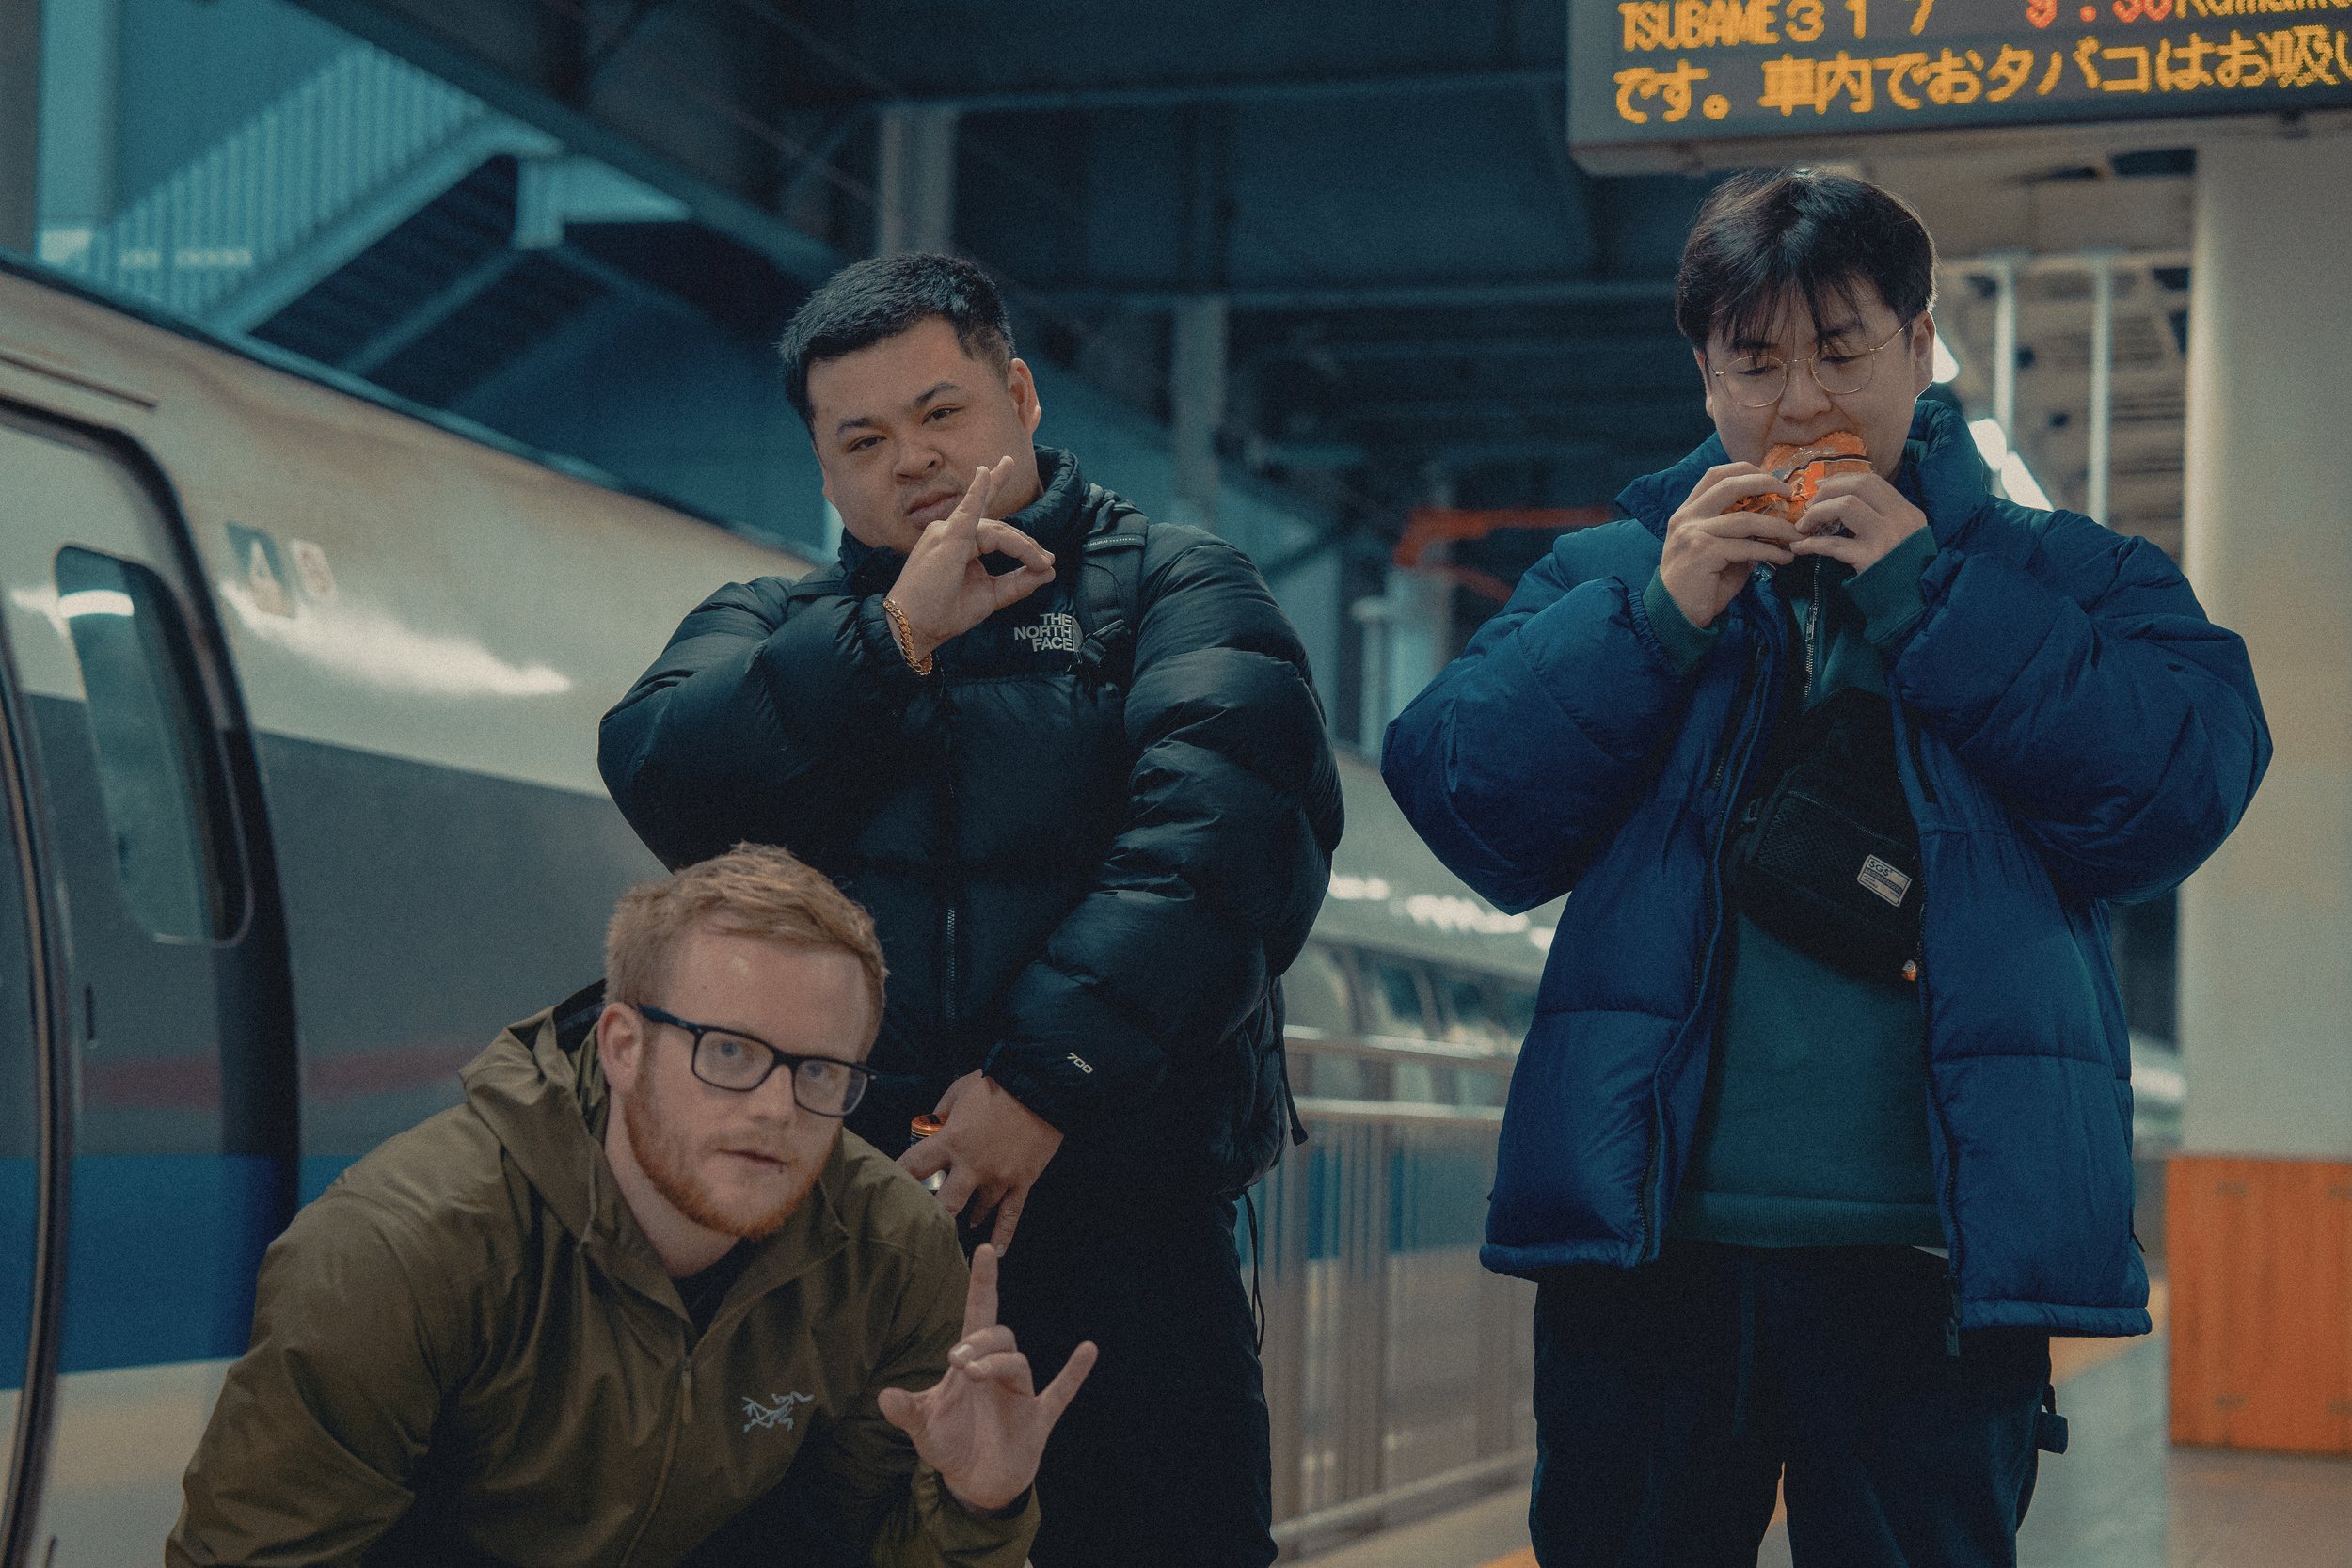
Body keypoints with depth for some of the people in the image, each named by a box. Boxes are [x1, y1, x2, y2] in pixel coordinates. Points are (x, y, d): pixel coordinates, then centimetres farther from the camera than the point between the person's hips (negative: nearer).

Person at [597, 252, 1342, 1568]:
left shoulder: (1177, 592, 11)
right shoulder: (770, 629, 21)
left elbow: (1223, 831, -8)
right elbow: (664, 779, -2)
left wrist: (1043, 1075, -17)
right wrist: (894, 640, -10)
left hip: (1116, 1223, -2)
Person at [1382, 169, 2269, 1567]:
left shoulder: (2060, 577, 10)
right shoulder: (1611, 575, 14)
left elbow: (2190, 783, -8)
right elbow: (1462, 804, 1)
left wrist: (1923, 599, -10)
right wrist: (1656, 619, -9)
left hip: (1932, 1251, -1)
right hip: (1650, 1240, 1)